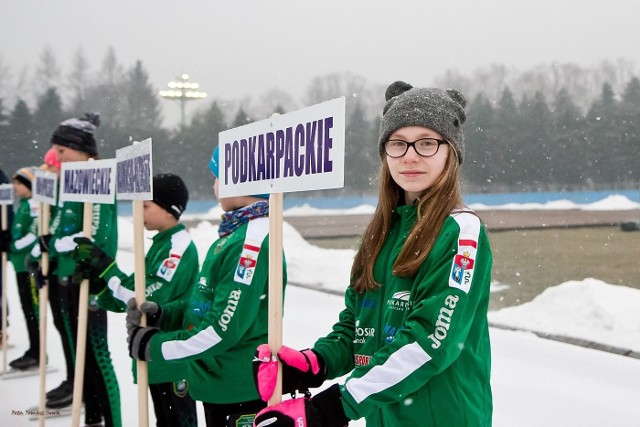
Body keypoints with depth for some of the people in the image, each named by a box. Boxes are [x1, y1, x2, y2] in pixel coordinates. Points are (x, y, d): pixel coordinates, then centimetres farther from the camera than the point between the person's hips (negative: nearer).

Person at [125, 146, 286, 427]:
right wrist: (164, 312, 1)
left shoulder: (254, 239, -23)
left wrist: (155, 346, -14)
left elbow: (224, 329, -25)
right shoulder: (235, 233, 7)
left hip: (244, 393, -9)